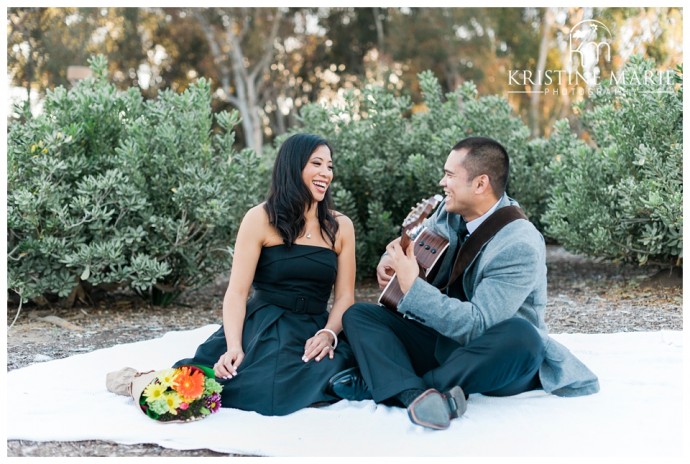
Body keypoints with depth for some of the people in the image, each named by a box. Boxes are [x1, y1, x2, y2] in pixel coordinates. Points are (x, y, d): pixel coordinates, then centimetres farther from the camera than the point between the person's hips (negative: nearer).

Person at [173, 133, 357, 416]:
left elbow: (345, 296, 4)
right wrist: (234, 347, -23)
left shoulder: (341, 227, 9)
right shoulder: (261, 219, -2)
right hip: (263, 328, -3)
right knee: (264, 387, -34)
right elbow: (237, 292, -7)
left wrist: (327, 334, -17)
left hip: (312, 331, 3)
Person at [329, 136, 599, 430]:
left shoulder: (521, 246, -23)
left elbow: (477, 324, -28)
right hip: (444, 339, 7)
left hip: (496, 360, -7)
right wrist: (392, 260, -9)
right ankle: (418, 396, -35)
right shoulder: (449, 212, -2)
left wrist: (413, 287, -30)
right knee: (357, 315, -6)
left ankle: (379, 380, -29)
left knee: (521, 336, -39)